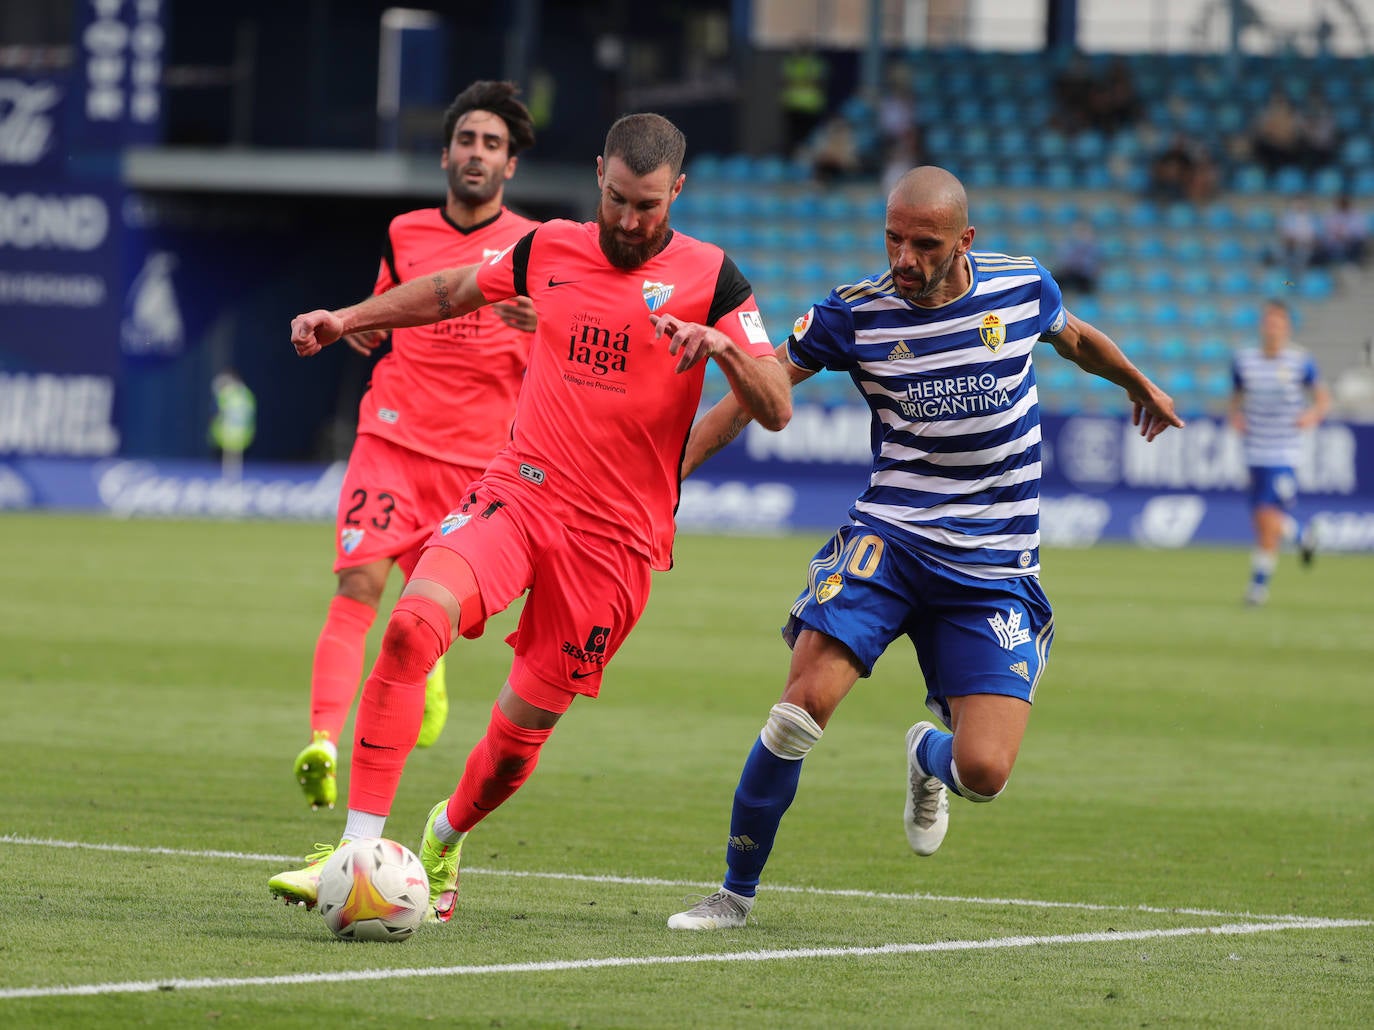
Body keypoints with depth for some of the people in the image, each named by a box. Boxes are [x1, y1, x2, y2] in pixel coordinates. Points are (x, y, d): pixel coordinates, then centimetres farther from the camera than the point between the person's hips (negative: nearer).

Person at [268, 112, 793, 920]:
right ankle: (359, 850, -26)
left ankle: (447, 837, 38)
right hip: (519, 492, 2)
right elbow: (455, 291, 28)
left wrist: (724, 346, -28)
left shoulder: (709, 277, -4)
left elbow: (776, 410, -10)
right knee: (413, 624, -27)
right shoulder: (550, 250, 7)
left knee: (523, 729, 3)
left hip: (617, 536, -2)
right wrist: (348, 320, 23)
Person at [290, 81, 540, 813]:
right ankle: (323, 742, -27)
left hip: (477, 452, 0)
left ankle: (426, 670, 44)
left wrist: (542, 325, -19)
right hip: (392, 435, 0)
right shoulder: (405, 235, 9)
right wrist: (352, 327, 3)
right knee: (359, 581, -17)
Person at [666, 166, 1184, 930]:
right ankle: (737, 892, -5)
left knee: (984, 772, -11)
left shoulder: (1022, 287, -1)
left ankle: (929, 759, 29)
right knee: (806, 704, -22)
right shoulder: (854, 314, -5)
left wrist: (1141, 388, 41)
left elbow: (1075, 338, 22)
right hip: (890, 537, -1)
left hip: (994, 565, 1)